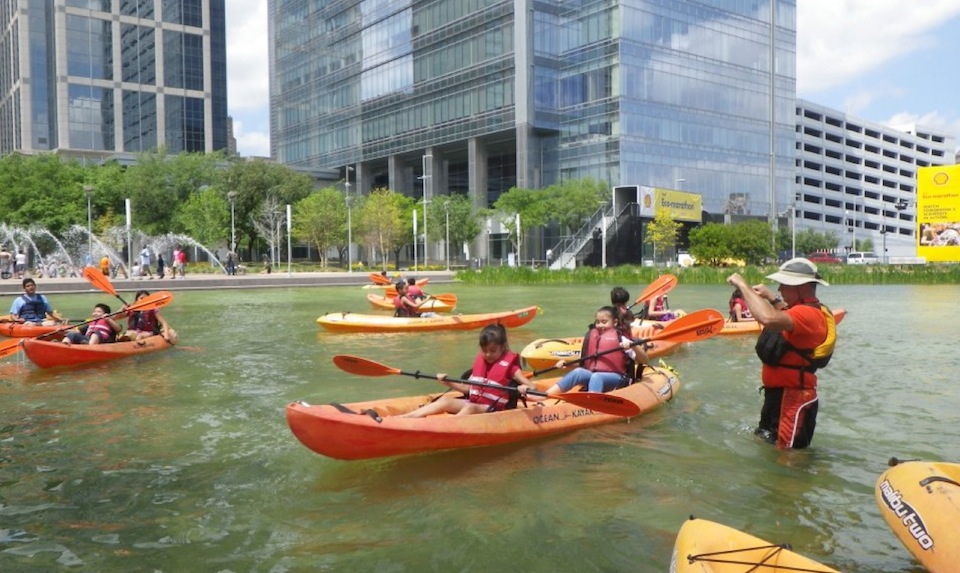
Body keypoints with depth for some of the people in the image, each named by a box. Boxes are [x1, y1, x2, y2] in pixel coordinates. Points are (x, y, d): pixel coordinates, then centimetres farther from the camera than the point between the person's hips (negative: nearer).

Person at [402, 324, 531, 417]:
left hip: (493, 410, -6)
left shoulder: (509, 364, -6)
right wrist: (448, 382, 5)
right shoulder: (480, 361, 12)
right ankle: (406, 417, -24)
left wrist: (525, 388, -37)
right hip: (473, 402, 7)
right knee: (446, 400, -11)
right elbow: (467, 388, 17)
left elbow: (530, 386, -13)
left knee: (470, 408, -33)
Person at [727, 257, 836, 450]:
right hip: (778, 393, 11)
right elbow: (781, 318, 36)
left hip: (793, 399, -11)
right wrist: (772, 299, 21)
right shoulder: (803, 310, 10)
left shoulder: (808, 314, -25)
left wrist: (743, 285, -32)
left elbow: (768, 318, -44)